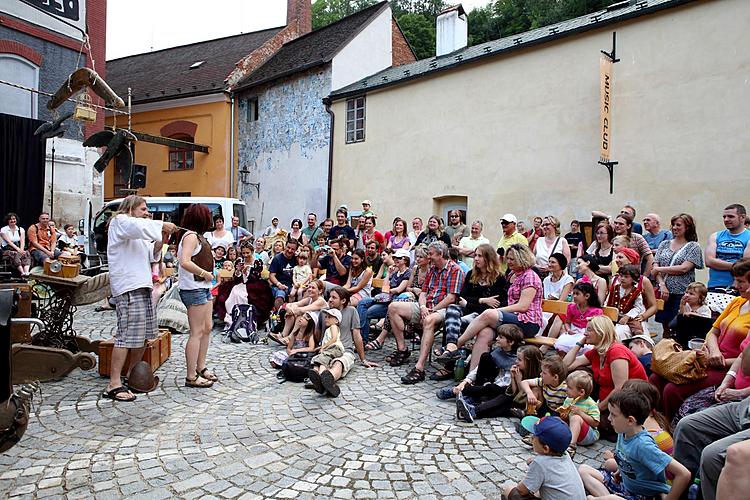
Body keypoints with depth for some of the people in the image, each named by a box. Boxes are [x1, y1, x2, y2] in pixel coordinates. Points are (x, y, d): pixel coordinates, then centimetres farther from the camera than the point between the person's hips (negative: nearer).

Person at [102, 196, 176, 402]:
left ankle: (131, 375, 25)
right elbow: (140, 227, -23)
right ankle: (113, 385, -12)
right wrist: (162, 225, -14)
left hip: (142, 285, 10)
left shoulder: (137, 231, 29)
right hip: (128, 287, -10)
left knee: (145, 334, 12)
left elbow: (150, 256, 27)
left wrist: (160, 243, 10)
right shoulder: (120, 221, 0)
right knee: (127, 335, -14)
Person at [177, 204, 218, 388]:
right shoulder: (191, 236, -13)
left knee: (207, 328, 16)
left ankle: (201, 367, 27)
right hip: (193, 289, -10)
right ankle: (191, 377, 0)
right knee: (197, 332, -6)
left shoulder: (194, 235, 16)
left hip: (203, 287, 10)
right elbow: (185, 262, -26)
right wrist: (205, 273, -17)